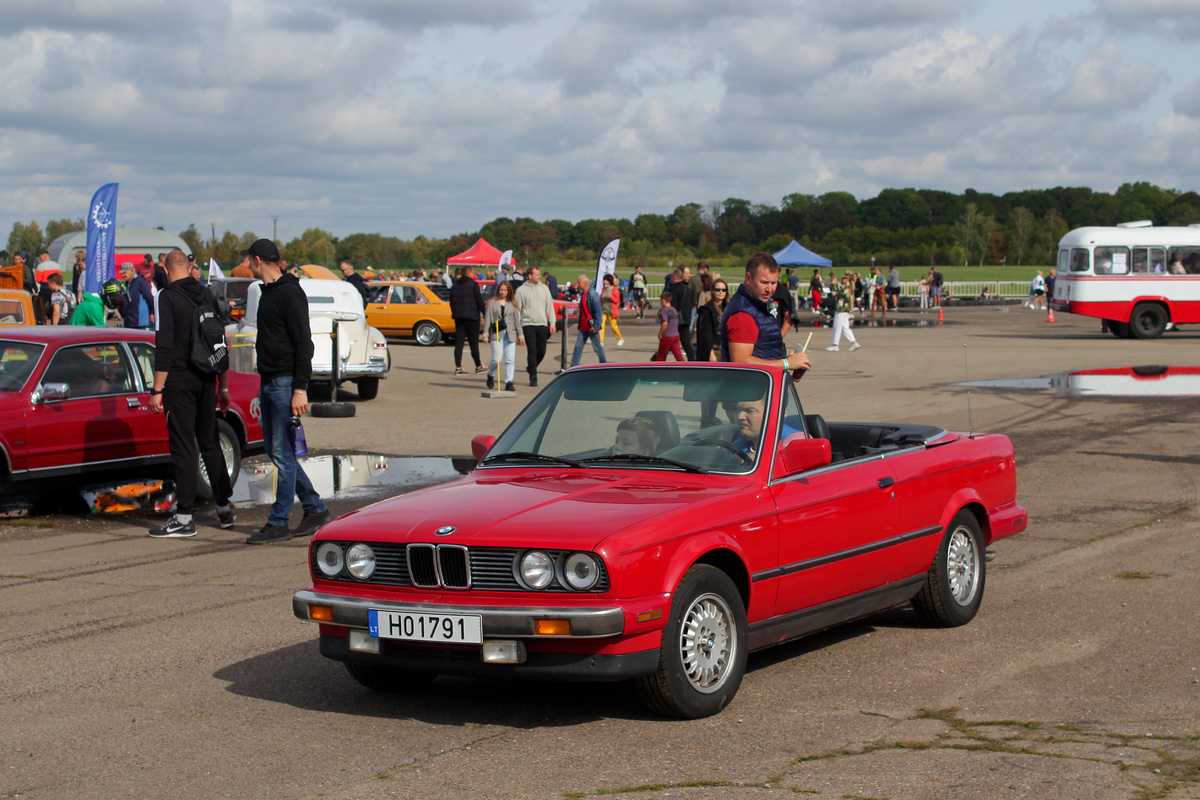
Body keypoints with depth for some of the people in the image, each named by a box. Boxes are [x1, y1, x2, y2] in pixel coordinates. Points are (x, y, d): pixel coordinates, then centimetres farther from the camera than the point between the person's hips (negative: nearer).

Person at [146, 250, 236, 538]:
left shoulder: (168, 297, -10)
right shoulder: (207, 296, 10)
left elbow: (164, 348, -16)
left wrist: (157, 390, -14)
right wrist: (223, 387, 20)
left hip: (179, 381, -6)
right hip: (206, 380, 6)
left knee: (183, 448, -4)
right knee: (210, 443, 16)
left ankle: (184, 517, -4)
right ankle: (225, 508, 21)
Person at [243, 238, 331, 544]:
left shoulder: (289, 293, -13)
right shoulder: (268, 292, 17)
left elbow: (303, 343, -18)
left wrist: (300, 389, -23)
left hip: (286, 383, -10)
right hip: (268, 382, 10)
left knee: (283, 453, -6)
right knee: (274, 449, 12)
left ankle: (279, 523, -2)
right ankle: (315, 509, 20)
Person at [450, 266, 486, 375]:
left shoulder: (455, 285, 12)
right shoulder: (473, 284, -7)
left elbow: (452, 302, 15)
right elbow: (479, 301, -10)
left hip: (458, 317, 6)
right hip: (471, 317, -6)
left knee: (458, 342, 4)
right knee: (474, 342, 2)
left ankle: (458, 367, -1)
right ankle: (478, 367, 10)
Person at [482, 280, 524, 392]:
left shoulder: (512, 304, 14)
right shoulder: (492, 302, 7)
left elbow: (517, 320, 16)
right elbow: (487, 318, 4)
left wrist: (520, 335, 11)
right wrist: (485, 334, -3)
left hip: (510, 334, 2)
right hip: (496, 334, -2)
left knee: (510, 360, -5)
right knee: (497, 359, -9)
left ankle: (509, 382, -2)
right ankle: (491, 375, 20)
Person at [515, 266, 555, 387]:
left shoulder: (544, 288, 11)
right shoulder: (521, 290, 0)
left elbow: (549, 306, 12)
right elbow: (517, 309, 1)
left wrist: (552, 323, 5)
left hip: (542, 324, 3)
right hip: (528, 324, -3)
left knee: (541, 351, 4)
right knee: (532, 351, -8)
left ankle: (531, 368, 30)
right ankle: (533, 378, -4)